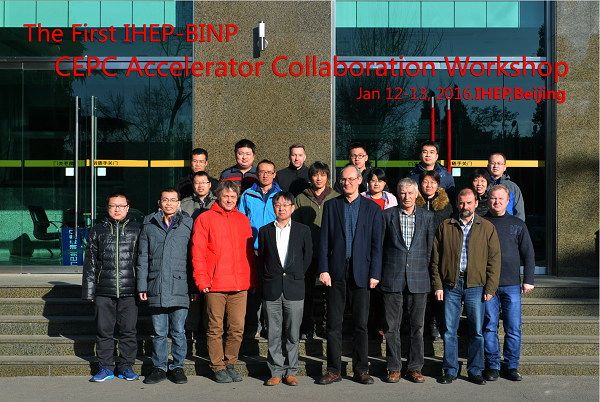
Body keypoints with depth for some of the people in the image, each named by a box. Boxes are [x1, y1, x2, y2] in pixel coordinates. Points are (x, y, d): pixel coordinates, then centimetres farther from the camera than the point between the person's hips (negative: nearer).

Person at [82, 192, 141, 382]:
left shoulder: (136, 230, 7)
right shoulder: (97, 231, 10)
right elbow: (90, 263, 11)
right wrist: (89, 291, 6)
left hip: (129, 291, -1)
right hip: (104, 291, 1)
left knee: (129, 330, 4)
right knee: (104, 330, 6)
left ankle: (126, 367, 16)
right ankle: (106, 368, 17)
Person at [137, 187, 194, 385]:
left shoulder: (188, 225, 5)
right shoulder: (149, 226, 10)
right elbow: (142, 258, 12)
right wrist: (142, 286, 6)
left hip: (179, 288, -1)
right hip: (156, 287, 1)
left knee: (178, 332, 3)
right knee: (159, 332, 7)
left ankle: (178, 367, 18)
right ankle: (159, 367, 20)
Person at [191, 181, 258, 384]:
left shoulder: (243, 220, 15)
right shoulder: (205, 219, 3)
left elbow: (249, 252, 18)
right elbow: (197, 253, 0)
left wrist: (253, 280, 12)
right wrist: (202, 280, -7)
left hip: (240, 285, 3)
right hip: (215, 285, -3)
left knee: (237, 328, 4)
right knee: (215, 328, 3)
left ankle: (230, 364, 19)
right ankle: (218, 367, 14)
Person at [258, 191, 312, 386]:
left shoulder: (303, 230, 5)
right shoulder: (265, 231, 7)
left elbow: (308, 256, 10)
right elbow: (261, 257, 13)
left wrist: (296, 276, 7)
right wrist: (268, 275, 6)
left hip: (294, 289, -1)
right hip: (272, 289, 1)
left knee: (293, 334, 4)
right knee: (273, 334, 4)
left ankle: (291, 371, 15)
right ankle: (276, 371, 15)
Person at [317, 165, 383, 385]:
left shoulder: (372, 208, 6)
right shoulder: (331, 205, 8)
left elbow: (376, 244, 3)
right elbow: (324, 240, 4)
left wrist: (374, 274, -4)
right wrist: (323, 269, -5)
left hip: (360, 272, -1)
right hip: (336, 271, 1)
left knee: (361, 323, 4)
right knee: (333, 323, 4)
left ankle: (361, 369, 15)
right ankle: (334, 370, 12)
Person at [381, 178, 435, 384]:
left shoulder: (428, 216, 8)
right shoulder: (387, 215, 5)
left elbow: (430, 247, 10)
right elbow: (379, 245, 7)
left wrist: (426, 271, 4)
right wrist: (378, 273, 4)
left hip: (418, 279, 1)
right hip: (392, 278, -1)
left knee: (417, 325, 4)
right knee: (391, 326, 2)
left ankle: (415, 368, 15)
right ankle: (394, 368, 13)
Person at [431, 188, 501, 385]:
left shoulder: (487, 228, 6)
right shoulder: (445, 226, 7)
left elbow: (494, 260, 5)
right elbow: (436, 258, 7)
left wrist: (490, 288, -2)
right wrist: (438, 285, -1)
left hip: (476, 285, 0)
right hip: (450, 284, 0)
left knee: (476, 331, 4)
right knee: (449, 330, 4)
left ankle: (475, 371, 17)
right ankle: (450, 370, 15)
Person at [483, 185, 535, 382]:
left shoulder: (518, 225, 10)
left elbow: (528, 254, 12)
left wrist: (528, 280, 4)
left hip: (512, 285, 1)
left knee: (514, 328, 1)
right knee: (489, 327, 2)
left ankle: (511, 366, 12)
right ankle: (492, 365, 12)